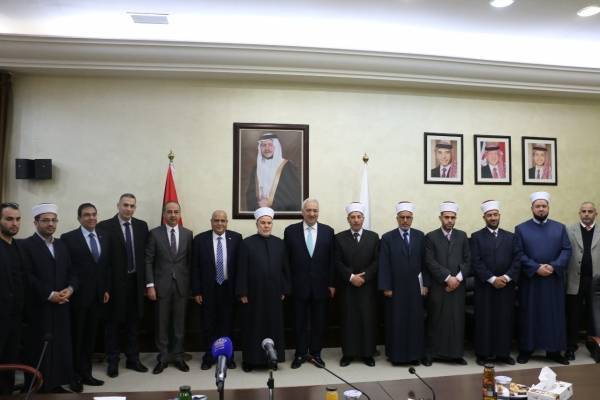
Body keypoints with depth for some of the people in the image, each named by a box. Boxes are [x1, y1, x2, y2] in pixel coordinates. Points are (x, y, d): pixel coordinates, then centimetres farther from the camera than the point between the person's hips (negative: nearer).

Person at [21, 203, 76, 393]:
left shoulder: (61, 245, 14)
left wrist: (70, 288, -5)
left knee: (60, 347, 7)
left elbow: (70, 272, 14)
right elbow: (28, 277, -14)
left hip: (61, 306, 6)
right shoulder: (26, 245, -7)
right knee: (39, 350, 0)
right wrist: (49, 294, -16)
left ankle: (56, 384, 17)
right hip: (38, 308, -6)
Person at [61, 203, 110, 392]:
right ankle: (75, 376, 18)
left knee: (90, 337, 12)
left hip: (97, 296, 5)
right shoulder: (68, 238, -7)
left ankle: (86, 373, 22)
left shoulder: (103, 239, 10)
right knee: (76, 337, 6)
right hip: (78, 295, -5)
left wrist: (106, 289, 8)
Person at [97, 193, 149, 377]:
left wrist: (146, 280, 3)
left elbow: (145, 254, 8)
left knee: (133, 322, 13)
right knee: (113, 323, 7)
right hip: (115, 282, -4)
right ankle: (112, 361, 21)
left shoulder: (141, 226, 6)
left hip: (135, 281, 4)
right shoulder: (105, 226, -7)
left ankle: (133, 359, 26)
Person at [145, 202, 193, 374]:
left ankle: (178, 357, 19)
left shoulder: (188, 234, 5)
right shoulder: (155, 233, 0)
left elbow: (190, 261, 7)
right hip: (161, 285, -1)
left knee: (179, 323, 8)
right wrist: (150, 285, -8)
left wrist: (191, 284, 4)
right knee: (162, 324, 6)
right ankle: (162, 358, 17)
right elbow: (148, 261, -2)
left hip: (182, 285, 1)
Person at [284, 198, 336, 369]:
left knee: (319, 322, 11)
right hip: (299, 285, -1)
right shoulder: (291, 231, -1)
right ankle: (300, 353, 24)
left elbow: (332, 259, 2)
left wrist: (332, 284, -1)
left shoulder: (328, 231, 2)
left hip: (321, 285, 1)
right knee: (300, 322, 10)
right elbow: (286, 259, 0)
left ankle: (316, 352, 27)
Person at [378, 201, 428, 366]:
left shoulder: (420, 236, 5)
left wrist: (425, 284, 1)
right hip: (395, 288, -2)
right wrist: (385, 287, -9)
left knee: (415, 321, 6)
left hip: (415, 287, 2)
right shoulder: (387, 238, -2)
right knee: (395, 322, 3)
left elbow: (424, 262, 5)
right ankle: (396, 355, 13)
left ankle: (414, 354, 18)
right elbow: (384, 265, -5)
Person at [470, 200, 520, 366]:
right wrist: (492, 279, -14)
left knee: (505, 320, 6)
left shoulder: (510, 237, 11)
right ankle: (484, 353, 11)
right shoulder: (476, 237, 1)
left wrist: (506, 277, -11)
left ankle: (504, 353, 18)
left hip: (507, 286, 3)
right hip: (484, 287, -2)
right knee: (484, 321, 2)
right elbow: (476, 262, -7)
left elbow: (517, 260, 3)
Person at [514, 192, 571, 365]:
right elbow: (518, 254, -6)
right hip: (530, 280, -2)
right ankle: (526, 349, 14)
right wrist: (536, 268, -16)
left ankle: (554, 350, 18)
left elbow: (566, 250, 0)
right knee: (529, 315, 5)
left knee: (554, 315, 7)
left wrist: (554, 267, -15)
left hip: (554, 280, 2)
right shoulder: (521, 228, 1)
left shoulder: (560, 228, 7)